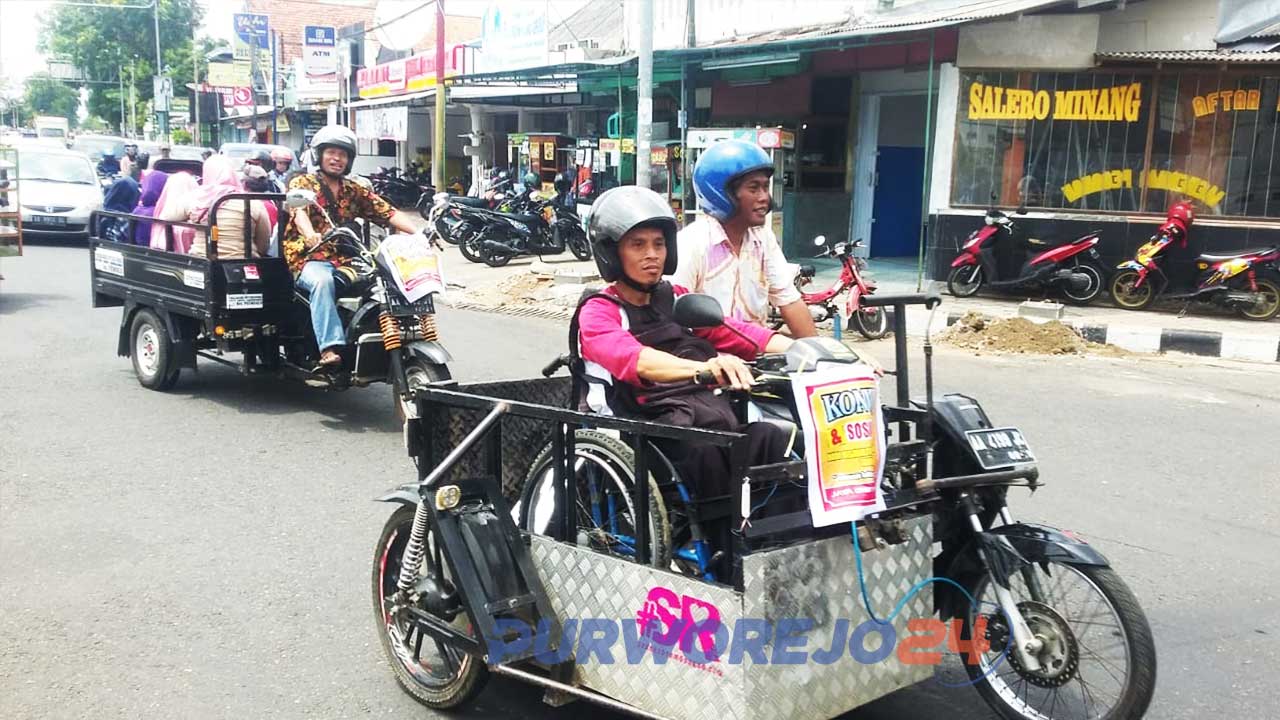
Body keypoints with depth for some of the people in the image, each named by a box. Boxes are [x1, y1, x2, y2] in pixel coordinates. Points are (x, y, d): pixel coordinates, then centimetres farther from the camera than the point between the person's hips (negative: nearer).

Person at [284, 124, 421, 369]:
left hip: (346, 261, 4)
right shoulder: (302, 183, 8)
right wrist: (310, 235, -38)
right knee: (322, 281, -38)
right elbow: (299, 211, -14)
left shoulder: (355, 191, 20)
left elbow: (389, 213, 8)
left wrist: (419, 233, -10)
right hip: (310, 259, -4)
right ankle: (329, 349, -45)